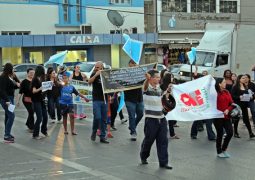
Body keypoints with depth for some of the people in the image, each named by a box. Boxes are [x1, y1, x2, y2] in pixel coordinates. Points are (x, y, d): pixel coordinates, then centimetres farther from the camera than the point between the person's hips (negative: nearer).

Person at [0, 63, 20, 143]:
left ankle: (7, 134, 21)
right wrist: (7, 100, -27)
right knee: (11, 115, -13)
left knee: (8, 116, 13)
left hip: (10, 98, 10)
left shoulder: (10, 77, 11)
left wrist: (16, 85, 3)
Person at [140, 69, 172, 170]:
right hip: (151, 119, -5)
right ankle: (143, 157, 32)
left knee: (163, 141, 1)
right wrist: (147, 78, -56)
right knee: (148, 140, 7)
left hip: (161, 118, 5)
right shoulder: (147, 88, -9)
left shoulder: (159, 88, 11)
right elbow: (146, 85, -33)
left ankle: (163, 162, 5)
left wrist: (168, 91, 5)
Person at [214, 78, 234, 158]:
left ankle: (224, 149, 21)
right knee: (220, 134, 3)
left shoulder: (227, 92, 9)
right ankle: (219, 152, 19)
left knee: (230, 133, 1)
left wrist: (228, 110, -7)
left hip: (226, 116, 6)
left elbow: (231, 103, 8)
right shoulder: (215, 93, -11)